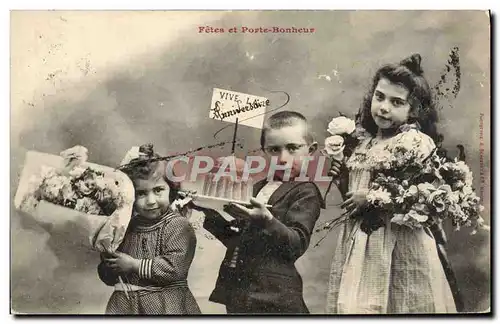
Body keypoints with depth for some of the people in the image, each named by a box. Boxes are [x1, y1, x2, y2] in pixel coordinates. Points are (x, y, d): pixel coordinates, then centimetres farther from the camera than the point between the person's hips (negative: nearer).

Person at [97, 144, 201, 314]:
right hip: (124, 304, 5)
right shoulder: (128, 226, 6)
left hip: (166, 305, -4)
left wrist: (135, 265, -15)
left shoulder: (177, 225, -12)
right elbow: (108, 277, 14)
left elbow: (175, 267, -24)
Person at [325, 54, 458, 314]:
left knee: (391, 305, 2)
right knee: (355, 306, 12)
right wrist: (342, 179, 2)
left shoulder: (417, 140, -9)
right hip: (359, 243, 7)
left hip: (398, 246, -6)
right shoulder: (366, 143, 12)